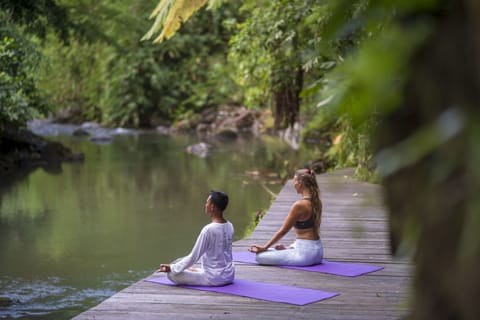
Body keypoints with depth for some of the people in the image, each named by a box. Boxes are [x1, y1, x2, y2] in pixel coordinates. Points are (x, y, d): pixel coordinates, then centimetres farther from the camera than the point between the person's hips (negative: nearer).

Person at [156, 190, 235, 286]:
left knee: (171, 274, -5)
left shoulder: (208, 229, -22)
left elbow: (193, 257, -16)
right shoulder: (229, 226, 1)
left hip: (213, 278, -8)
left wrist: (171, 268, -5)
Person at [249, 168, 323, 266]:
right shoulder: (316, 202, 7)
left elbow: (282, 231, -12)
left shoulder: (299, 205, -18)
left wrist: (264, 247, -2)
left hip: (306, 253, -9)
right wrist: (290, 247, 18)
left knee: (260, 256, -11)